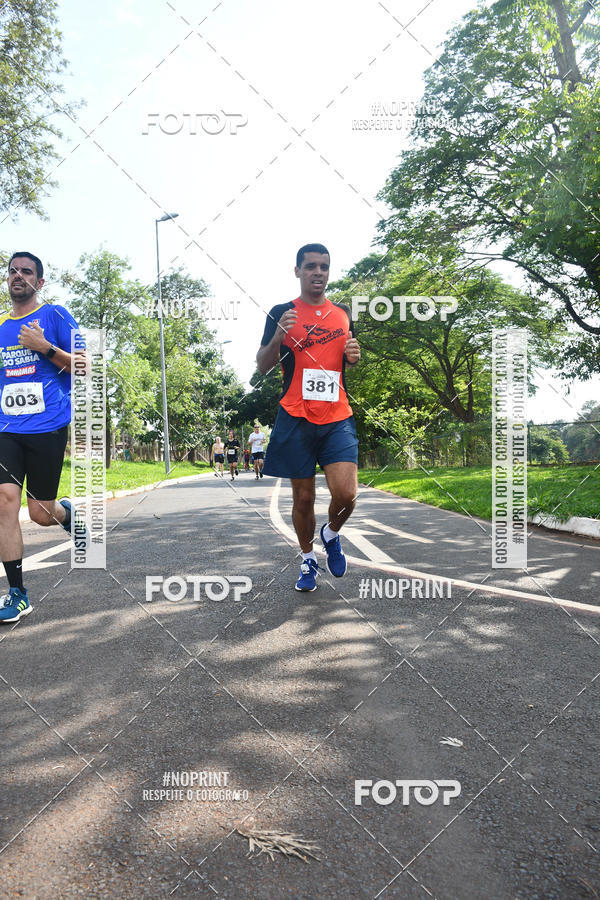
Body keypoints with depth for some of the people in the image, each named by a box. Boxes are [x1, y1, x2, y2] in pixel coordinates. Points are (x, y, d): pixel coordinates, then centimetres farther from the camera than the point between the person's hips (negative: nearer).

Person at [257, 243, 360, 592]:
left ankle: (331, 534, 20)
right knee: (303, 498, 6)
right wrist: (277, 337, -17)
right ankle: (308, 559, 30)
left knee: (346, 494, -13)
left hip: (338, 419, 2)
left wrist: (355, 356, 1)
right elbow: (263, 367, 2)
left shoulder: (343, 313, 13)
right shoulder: (282, 313, 3)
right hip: (296, 419, -2)